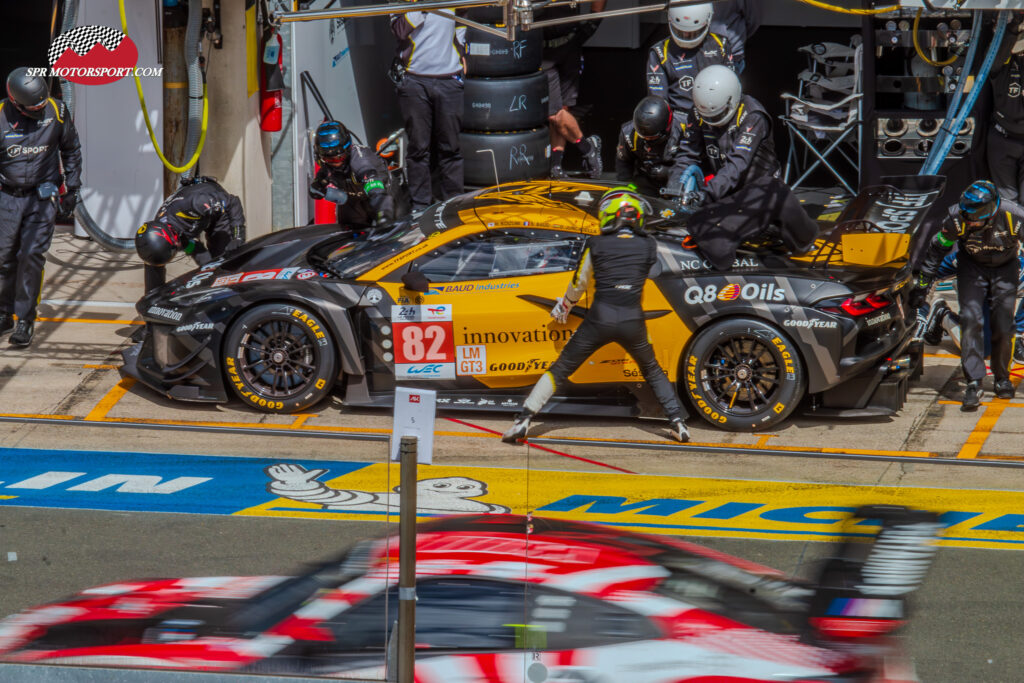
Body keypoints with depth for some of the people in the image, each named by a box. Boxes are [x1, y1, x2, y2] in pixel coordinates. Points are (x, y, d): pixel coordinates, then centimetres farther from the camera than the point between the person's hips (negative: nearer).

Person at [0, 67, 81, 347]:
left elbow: (71, 150, 10)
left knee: (32, 256, -9)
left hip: (42, 197, 0)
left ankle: (25, 320, -3)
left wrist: (72, 188, 12)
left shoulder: (56, 111, -6)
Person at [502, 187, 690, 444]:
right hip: (633, 321, 1)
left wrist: (563, 307, 29)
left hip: (599, 319, -1)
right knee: (653, 371, 26)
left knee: (560, 370, 8)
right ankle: (678, 421, 21)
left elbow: (579, 284, 9)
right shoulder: (648, 247, 1)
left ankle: (523, 420, 1)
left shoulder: (596, 246, -3)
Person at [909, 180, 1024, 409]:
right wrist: (921, 286, -3)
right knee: (970, 320, -18)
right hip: (972, 268, 0)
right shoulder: (958, 219, -26)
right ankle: (974, 384, -18)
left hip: (1004, 269, 0)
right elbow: (936, 250, -9)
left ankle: (1002, 378, 19)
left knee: (1003, 327, -6)